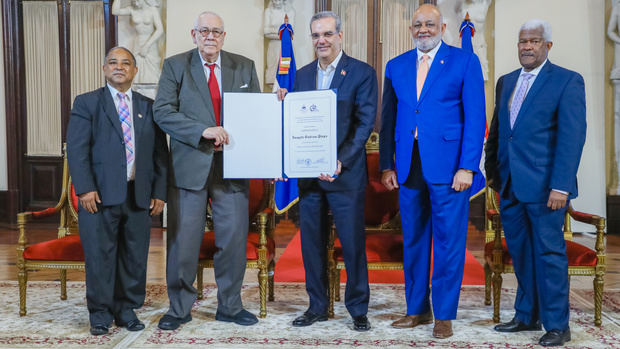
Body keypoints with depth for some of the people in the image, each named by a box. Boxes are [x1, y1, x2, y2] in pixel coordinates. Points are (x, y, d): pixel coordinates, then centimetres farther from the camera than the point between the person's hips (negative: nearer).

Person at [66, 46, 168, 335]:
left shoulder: (148, 107, 13)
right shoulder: (86, 103, 5)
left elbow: (160, 153, 11)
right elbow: (76, 149, -3)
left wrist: (159, 192, 4)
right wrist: (85, 189, -13)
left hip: (139, 195, 3)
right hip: (100, 194, -3)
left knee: (135, 257, 7)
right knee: (100, 257, 2)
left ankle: (127, 311, 22)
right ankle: (100, 314, 17)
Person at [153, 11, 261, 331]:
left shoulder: (244, 67, 10)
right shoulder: (175, 65, 2)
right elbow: (162, 112, -8)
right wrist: (203, 131, -19)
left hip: (231, 166, 2)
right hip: (190, 166, -2)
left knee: (234, 239, 7)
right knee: (183, 240, 4)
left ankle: (230, 306, 24)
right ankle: (179, 308, 21)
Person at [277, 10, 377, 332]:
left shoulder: (362, 73, -3)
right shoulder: (302, 75, 12)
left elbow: (365, 124, -10)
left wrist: (341, 162, -20)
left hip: (345, 174, -5)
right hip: (308, 173, 5)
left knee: (353, 243, 3)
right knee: (311, 243, 11)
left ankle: (358, 310, 19)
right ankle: (317, 307, 26)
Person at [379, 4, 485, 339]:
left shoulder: (465, 62, 2)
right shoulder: (396, 66, 14)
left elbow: (475, 117, -4)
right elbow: (388, 119, 14)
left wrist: (467, 167, -11)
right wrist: (386, 165, 6)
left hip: (448, 166, -4)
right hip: (408, 167, 4)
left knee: (448, 243, 2)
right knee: (413, 241, 11)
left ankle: (444, 315, 15)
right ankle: (417, 309, 24)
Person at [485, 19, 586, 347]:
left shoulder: (567, 81, -4)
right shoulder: (506, 82, 15)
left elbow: (572, 136, -11)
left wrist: (561, 185, -17)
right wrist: (491, 170, 13)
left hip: (544, 185, -6)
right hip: (510, 185, 6)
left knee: (549, 252, 0)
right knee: (520, 252, 12)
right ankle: (527, 316, 25)